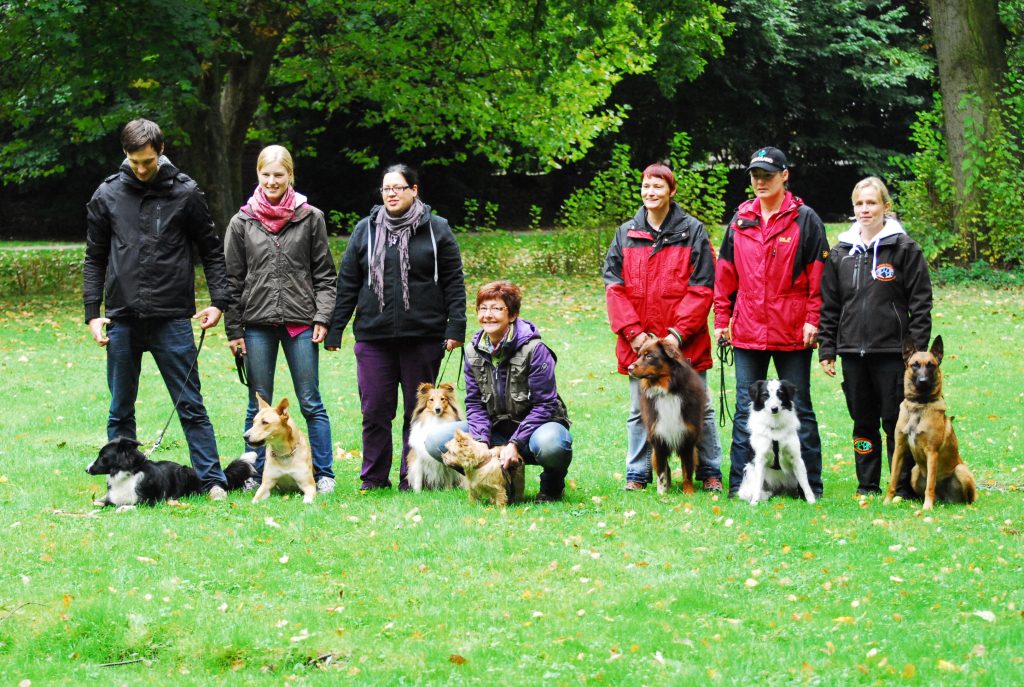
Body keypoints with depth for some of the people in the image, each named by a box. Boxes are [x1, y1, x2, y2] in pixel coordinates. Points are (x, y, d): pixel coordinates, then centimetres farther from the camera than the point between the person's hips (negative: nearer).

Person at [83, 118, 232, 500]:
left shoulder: (185, 193, 1)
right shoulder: (107, 195, 6)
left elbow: (211, 250, 8)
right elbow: (94, 258, 12)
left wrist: (218, 300, -3)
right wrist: (92, 313, 3)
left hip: (172, 320, -2)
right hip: (121, 321, 2)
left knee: (191, 406, -1)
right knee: (120, 411, 9)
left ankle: (212, 481, 2)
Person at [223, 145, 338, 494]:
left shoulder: (309, 218, 3)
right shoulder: (242, 223, 5)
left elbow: (324, 274, 5)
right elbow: (232, 279, 7)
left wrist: (322, 318, -5)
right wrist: (233, 330, 2)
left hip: (300, 321, -1)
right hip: (257, 324, 1)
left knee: (311, 402, 0)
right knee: (258, 406, 6)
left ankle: (323, 474, 6)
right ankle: (256, 476, 12)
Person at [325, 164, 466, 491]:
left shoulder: (437, 230, 4)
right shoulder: (365, 230, 9)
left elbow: (453, 281, 3)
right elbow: (347, 283, 9)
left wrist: (456, 327, -6)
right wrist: (334, 329, 5)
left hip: (423, 337, -1)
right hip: (373, 336, 1)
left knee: (419, 409, 5)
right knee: (375, 409, 1)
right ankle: (374, 478, 11)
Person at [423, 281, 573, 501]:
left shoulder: (534, 350, -16)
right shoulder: (473, 352, 0)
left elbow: (544, 405, -17)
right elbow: (474, 403, 0)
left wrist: (515, 444, -24)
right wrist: (481, 442, -18)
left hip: (534, 426, -5)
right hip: (497, 430, 5)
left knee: (550, 444, -41)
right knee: (435, 441, -14)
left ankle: (552, 485, -5)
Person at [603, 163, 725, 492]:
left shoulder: (692, 231, -1)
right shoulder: (626, 233, 8)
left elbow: (702, 288, -6)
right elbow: (614, 287, 2)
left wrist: (679, 332, -14)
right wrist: (633, 332, -9)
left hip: (683, 342, -2)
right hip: (638, 341, 3)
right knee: (640, 410, 9)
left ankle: (710, 473, 12)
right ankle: (637, 475, 16)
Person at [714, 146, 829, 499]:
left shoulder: (804, 219, -2)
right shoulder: (740, 221, 10)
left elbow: (818, 274, -4)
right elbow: (725, 274, 13)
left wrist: (812, 320, -10)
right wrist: (721, 318, 8)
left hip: (792, 333, -4)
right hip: (747, 331, 4)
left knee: (799, 409, 4)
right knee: (745, 409, 5)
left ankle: (810, 484, 8)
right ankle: (740, 484, 9)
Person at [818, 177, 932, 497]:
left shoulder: (904, 248, -1)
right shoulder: (841, 253, 11)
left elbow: (920, 302, -3)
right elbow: (829, 305, 14)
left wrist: (918, 350, -9)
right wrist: (826, 349, 7)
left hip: (892, 350, -4)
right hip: (853, 350, 4)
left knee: (896, 421, -2)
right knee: (863, 420, 9)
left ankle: (904, 487, 4)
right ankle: (867, 485, 17)